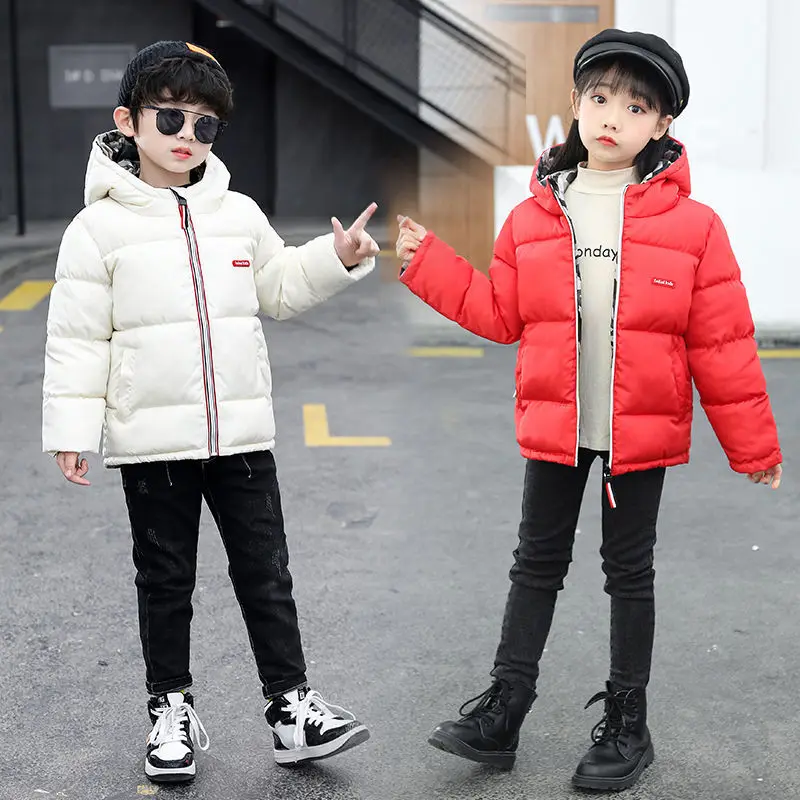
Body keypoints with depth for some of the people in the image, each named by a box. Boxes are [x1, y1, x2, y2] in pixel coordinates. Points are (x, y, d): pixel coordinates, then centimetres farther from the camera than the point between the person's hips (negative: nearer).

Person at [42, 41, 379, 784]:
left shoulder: (239, 214, 6)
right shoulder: (100, 225, -5)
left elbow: (280, 287, 21)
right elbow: (77, 336, -5)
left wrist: (336, 259, 5)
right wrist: (72, 428, -9)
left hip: (242, 434, 3)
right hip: (151, 442, -3)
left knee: (265, 572, 8)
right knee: (165, 580, 10)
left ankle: (291, 703, 17)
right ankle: (171, 708, 24)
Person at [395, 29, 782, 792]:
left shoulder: (691, 225, -8)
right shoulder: (533, 217, -1)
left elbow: (722, 344, -5)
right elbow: (500, 314, 6)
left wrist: (753, 443, -1)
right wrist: (428, 264, -1)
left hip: (642, 434, -2)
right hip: (552, 430, 2)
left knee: (629, 571, 11)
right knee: (537, 564, 12)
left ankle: (626, 722, 24)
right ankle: (502, 711, 22)